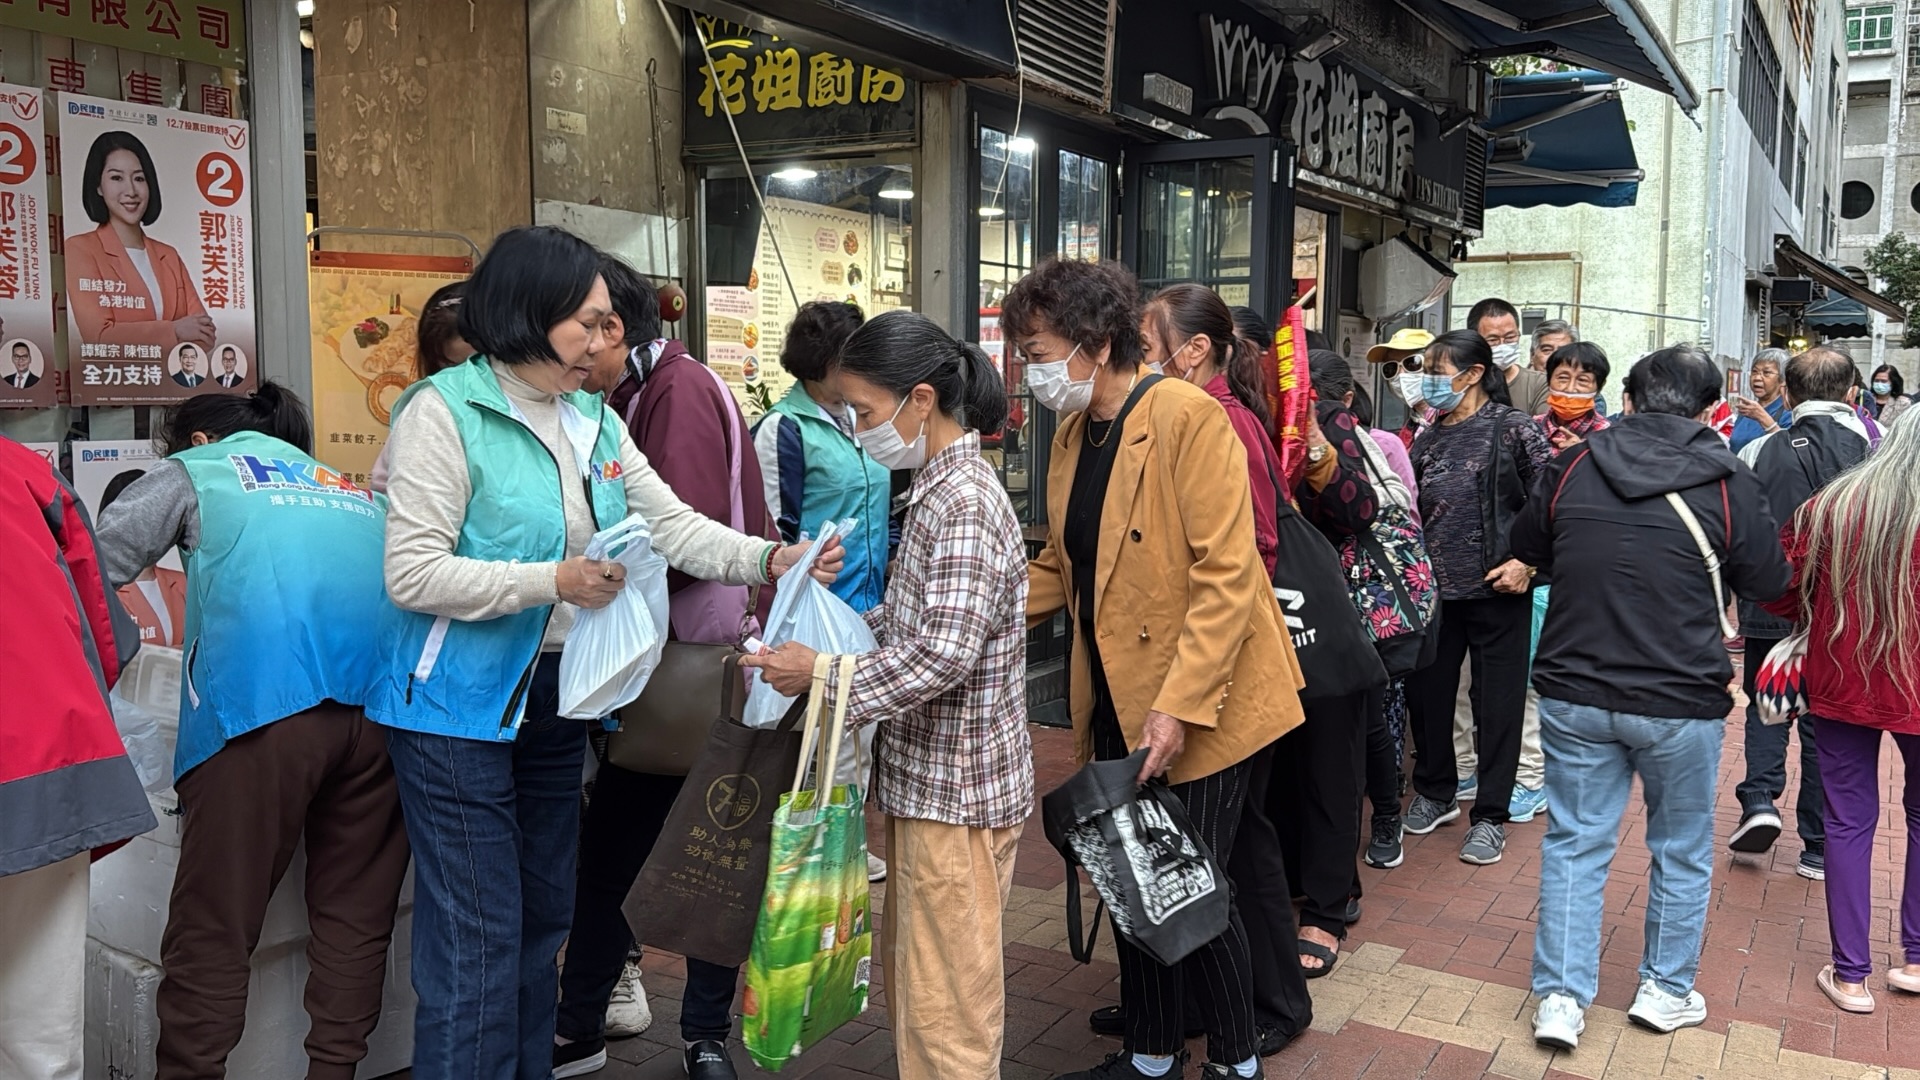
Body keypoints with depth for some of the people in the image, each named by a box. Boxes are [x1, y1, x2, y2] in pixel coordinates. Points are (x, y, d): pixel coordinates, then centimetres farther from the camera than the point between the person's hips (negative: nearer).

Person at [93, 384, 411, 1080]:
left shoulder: (195, 471, 19)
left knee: (211, 933, 4)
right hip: (380, 705, 4)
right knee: (357, 916, 13)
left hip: (260, 705, -4)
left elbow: (90, 567, 13)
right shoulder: (358, 493, 31)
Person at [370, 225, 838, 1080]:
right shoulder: (445, 411, -13)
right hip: (462, 708, -7)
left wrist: (768, 559, -11)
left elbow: (673, 525, 5)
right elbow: (412, 574, -18)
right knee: (477, 942, -1)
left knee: (543, 921, 17)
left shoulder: (596, 422, 8)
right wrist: (553, 581, -22)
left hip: (557, 703, 7)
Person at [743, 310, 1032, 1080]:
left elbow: (943, 654, -27)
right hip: (927, 777, 10)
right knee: (914, 978, 21)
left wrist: (824, 673, -19)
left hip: (955, 786, -10)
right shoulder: (941, 490, 11)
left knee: (946, 1000, 2)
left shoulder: (964, 503, -20)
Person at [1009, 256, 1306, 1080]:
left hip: (1198, 708, -7)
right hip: (1116, 701, 7)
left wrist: (1179, 705, -24)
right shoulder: (1071, 433, 7)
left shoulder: (1187, 418, -17)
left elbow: (1226, 574, -21)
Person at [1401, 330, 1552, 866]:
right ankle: (1435, 792, 32)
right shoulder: (1428, 440, 10)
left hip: (1497, 591, -5)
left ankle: (1491, 816, 15)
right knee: (1426, 691, 12)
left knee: (1498, 701, 4)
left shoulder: (1513, 429, -6)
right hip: (1435, 588, 5)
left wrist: (1527, 562, -16)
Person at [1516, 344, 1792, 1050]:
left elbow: (1526, 550, 13)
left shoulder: (1572, 468, -3)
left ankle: (1561, 998, 13)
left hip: (1575, 693, 2)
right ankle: (1665, 990, 30)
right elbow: (1771, 584, 2)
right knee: (1682, 850, 18)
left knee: (1575, 844, 12)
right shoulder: (1728, 483, -10)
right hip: (1680, 701, -1)